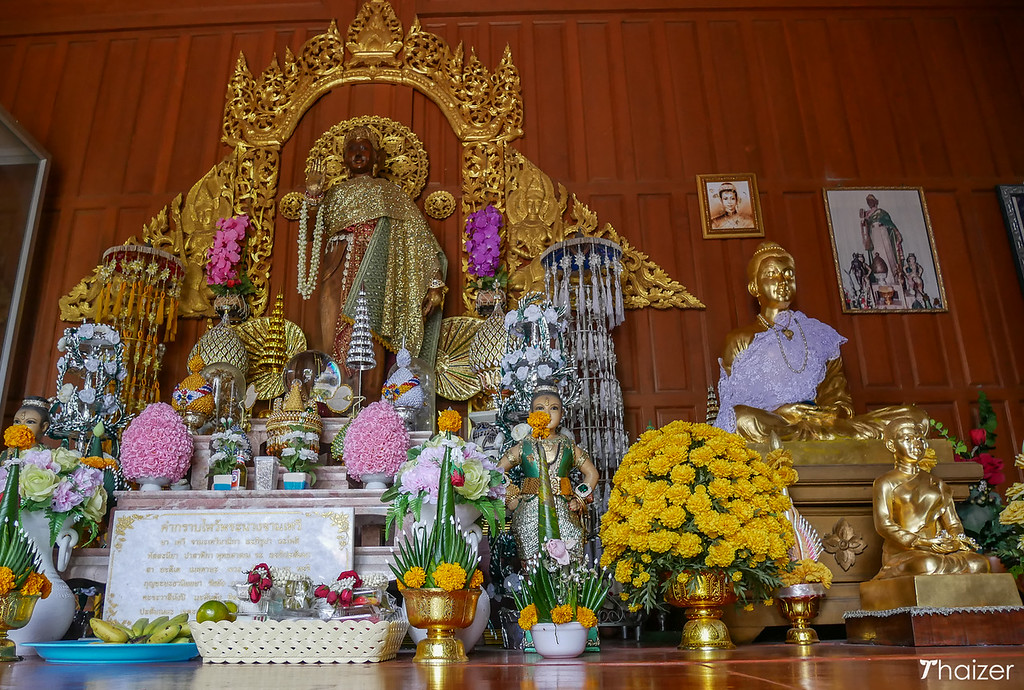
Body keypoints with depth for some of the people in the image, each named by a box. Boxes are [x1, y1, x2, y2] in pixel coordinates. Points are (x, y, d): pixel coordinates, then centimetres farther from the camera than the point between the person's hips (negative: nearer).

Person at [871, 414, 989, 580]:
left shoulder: (936, 483, 24)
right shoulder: (886, 483, 5)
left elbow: (953, 523, 20)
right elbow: (884, 525, -6)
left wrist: (957, 539, -5)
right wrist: (921, 542, -17)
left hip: (936, 550, 6)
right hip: (901, 552, -6)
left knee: (980, 563, -24)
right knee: (927, 565, -39)